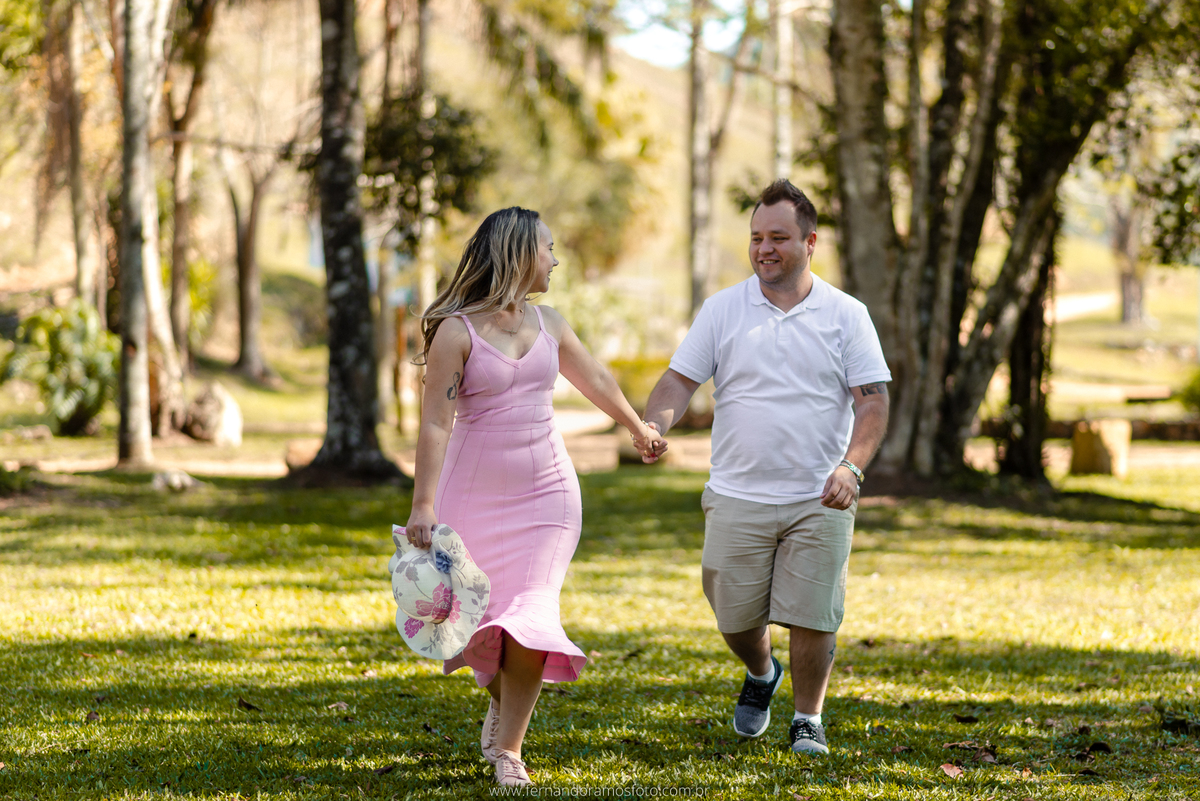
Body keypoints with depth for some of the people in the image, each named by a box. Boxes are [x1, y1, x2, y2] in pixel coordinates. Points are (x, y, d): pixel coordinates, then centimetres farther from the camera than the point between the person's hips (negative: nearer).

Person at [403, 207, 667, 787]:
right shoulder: (456, 332, -11)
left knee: (529, 619, -10)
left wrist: (639, 429, 40)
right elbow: (435, 423, -15)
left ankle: (508, 749, -3)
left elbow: (595, 379, 25)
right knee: (481, 618, 6)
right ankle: (500, 700, 37)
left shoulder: (548, 324, 7)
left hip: (545, 493, 3)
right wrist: (424, 506, -21)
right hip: (476, 494, -3)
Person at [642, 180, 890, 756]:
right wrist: (651, 429, -19)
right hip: (737, 497, 1)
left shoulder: (845, 315, 2)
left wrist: (851, 467, -18)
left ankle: (808, 720, 17)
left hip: (818, 501, -1)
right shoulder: (723, 309, 4)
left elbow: (873, 402, -2)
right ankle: (760, 675, 38)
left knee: (811, 617, -3)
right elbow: (678, 382, 2)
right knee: (734, 615, 5)